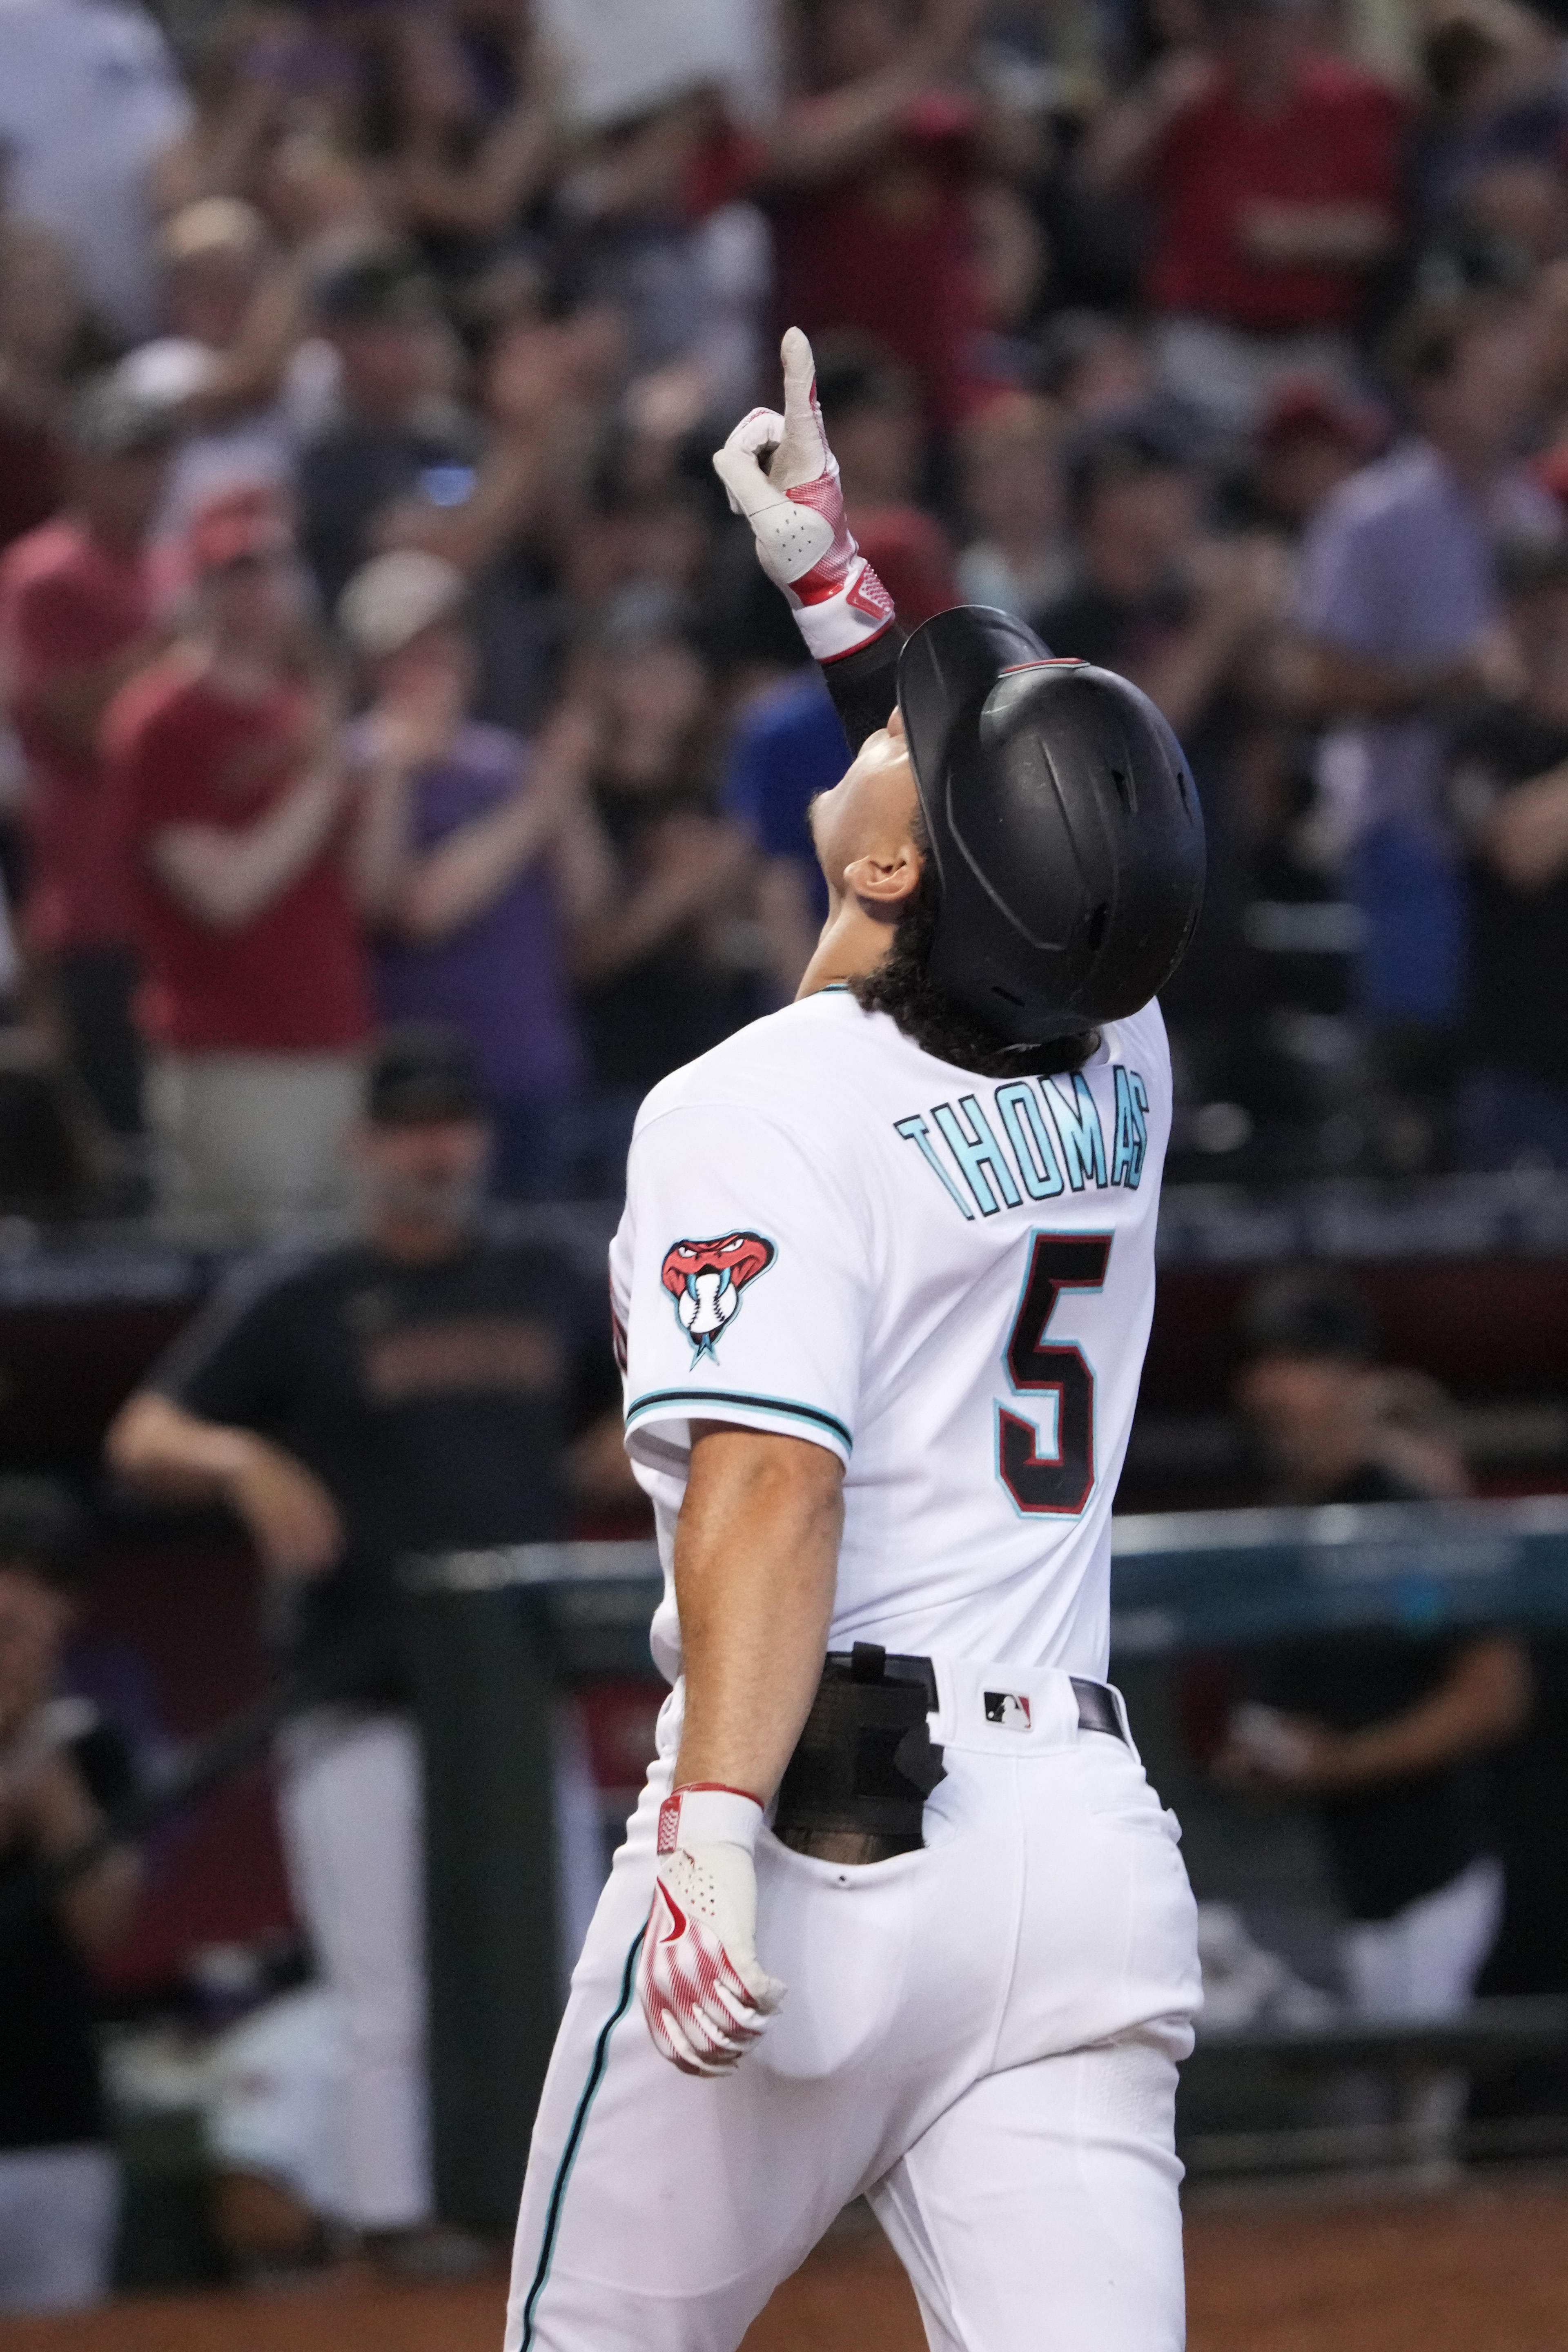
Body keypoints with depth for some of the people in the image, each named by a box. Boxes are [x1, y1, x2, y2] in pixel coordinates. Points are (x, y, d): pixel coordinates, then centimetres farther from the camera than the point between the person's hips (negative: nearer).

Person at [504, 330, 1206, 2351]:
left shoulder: (758, 1113, -9)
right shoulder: (1120, 1070, 11)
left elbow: (771, 1481, -23)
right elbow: (1004, 822, 34)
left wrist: (716, 1828, -31)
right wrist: (831, 576, 39)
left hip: (831, 1836, -6)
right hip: (1085, 1837, 6)